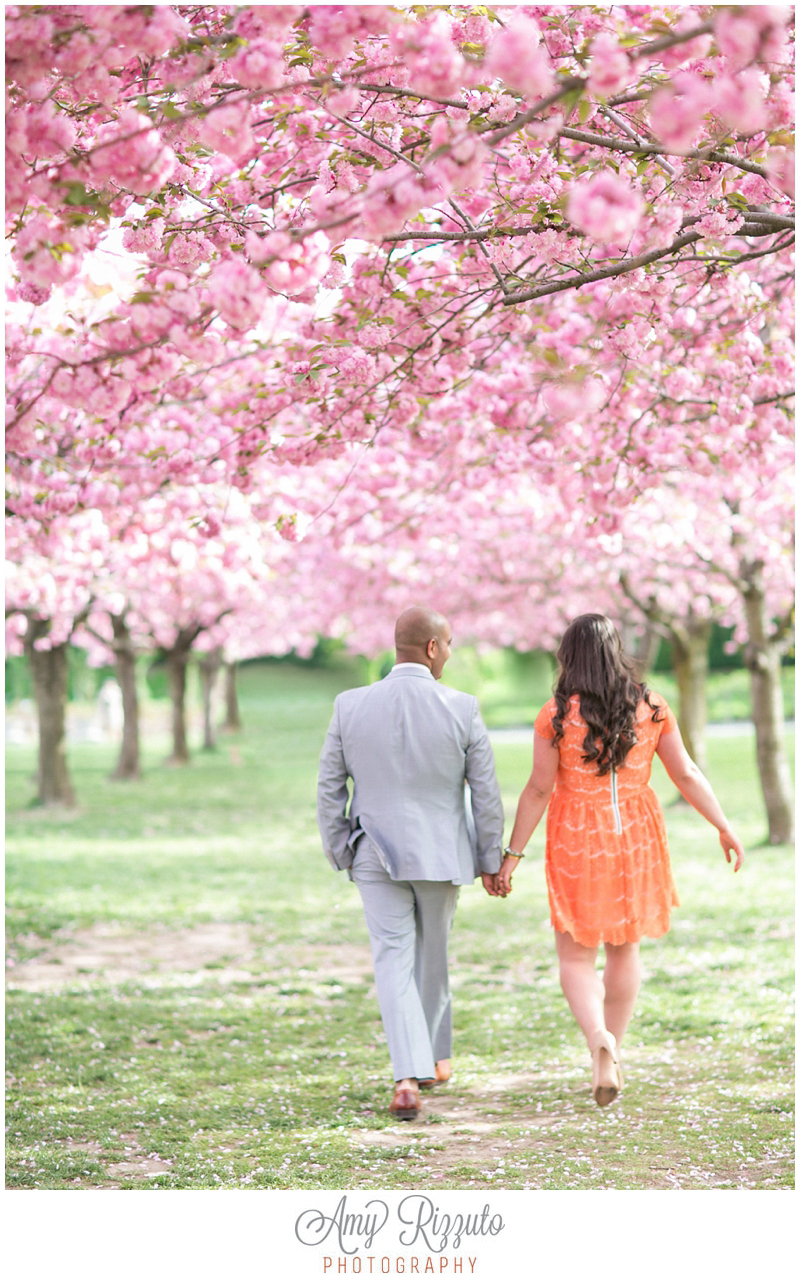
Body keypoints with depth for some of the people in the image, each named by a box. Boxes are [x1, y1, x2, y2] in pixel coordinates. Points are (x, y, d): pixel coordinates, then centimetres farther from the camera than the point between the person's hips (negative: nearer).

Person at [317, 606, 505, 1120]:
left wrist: (339, 852, 11)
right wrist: (491, 860, 5)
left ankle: (409, 1077, -14)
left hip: (377, 856, 0)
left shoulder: (351, 706, -5)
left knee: (394, 962, 1)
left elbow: (329, 788, 0)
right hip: (442, 855, 0)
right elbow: (487, 793, -5)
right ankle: (434, 1058, 34)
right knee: (433, 957, 18)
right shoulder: (461, 709, -9)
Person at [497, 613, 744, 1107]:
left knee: (576, 956, 6)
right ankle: (612, 1054, 25)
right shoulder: (651, 708, -3)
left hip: (577, 843, -3)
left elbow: (539, 789, -10)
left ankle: (599, 1038, -19)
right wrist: (724, 827, 9)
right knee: (625, 948, 19)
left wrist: (513, 853, -2)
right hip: (636, 838, 3)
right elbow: (686, 774, 0)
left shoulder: (557, 716, -11)